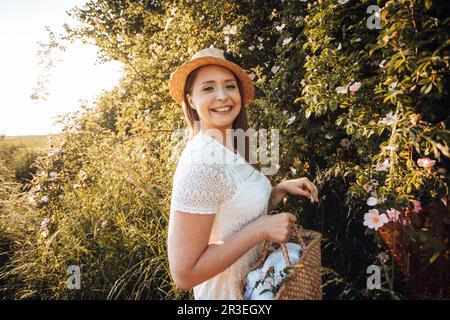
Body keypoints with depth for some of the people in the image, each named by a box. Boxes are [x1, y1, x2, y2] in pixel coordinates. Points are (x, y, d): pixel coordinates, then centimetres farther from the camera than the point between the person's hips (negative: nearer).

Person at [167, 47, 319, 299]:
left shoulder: (233, 150, -2)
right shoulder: (201, 161, -28)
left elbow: (248, 212, 6)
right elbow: (184, 274, -28)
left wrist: (282, 189, -7)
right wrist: (262, 228, -26)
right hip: (227, 291, -7)